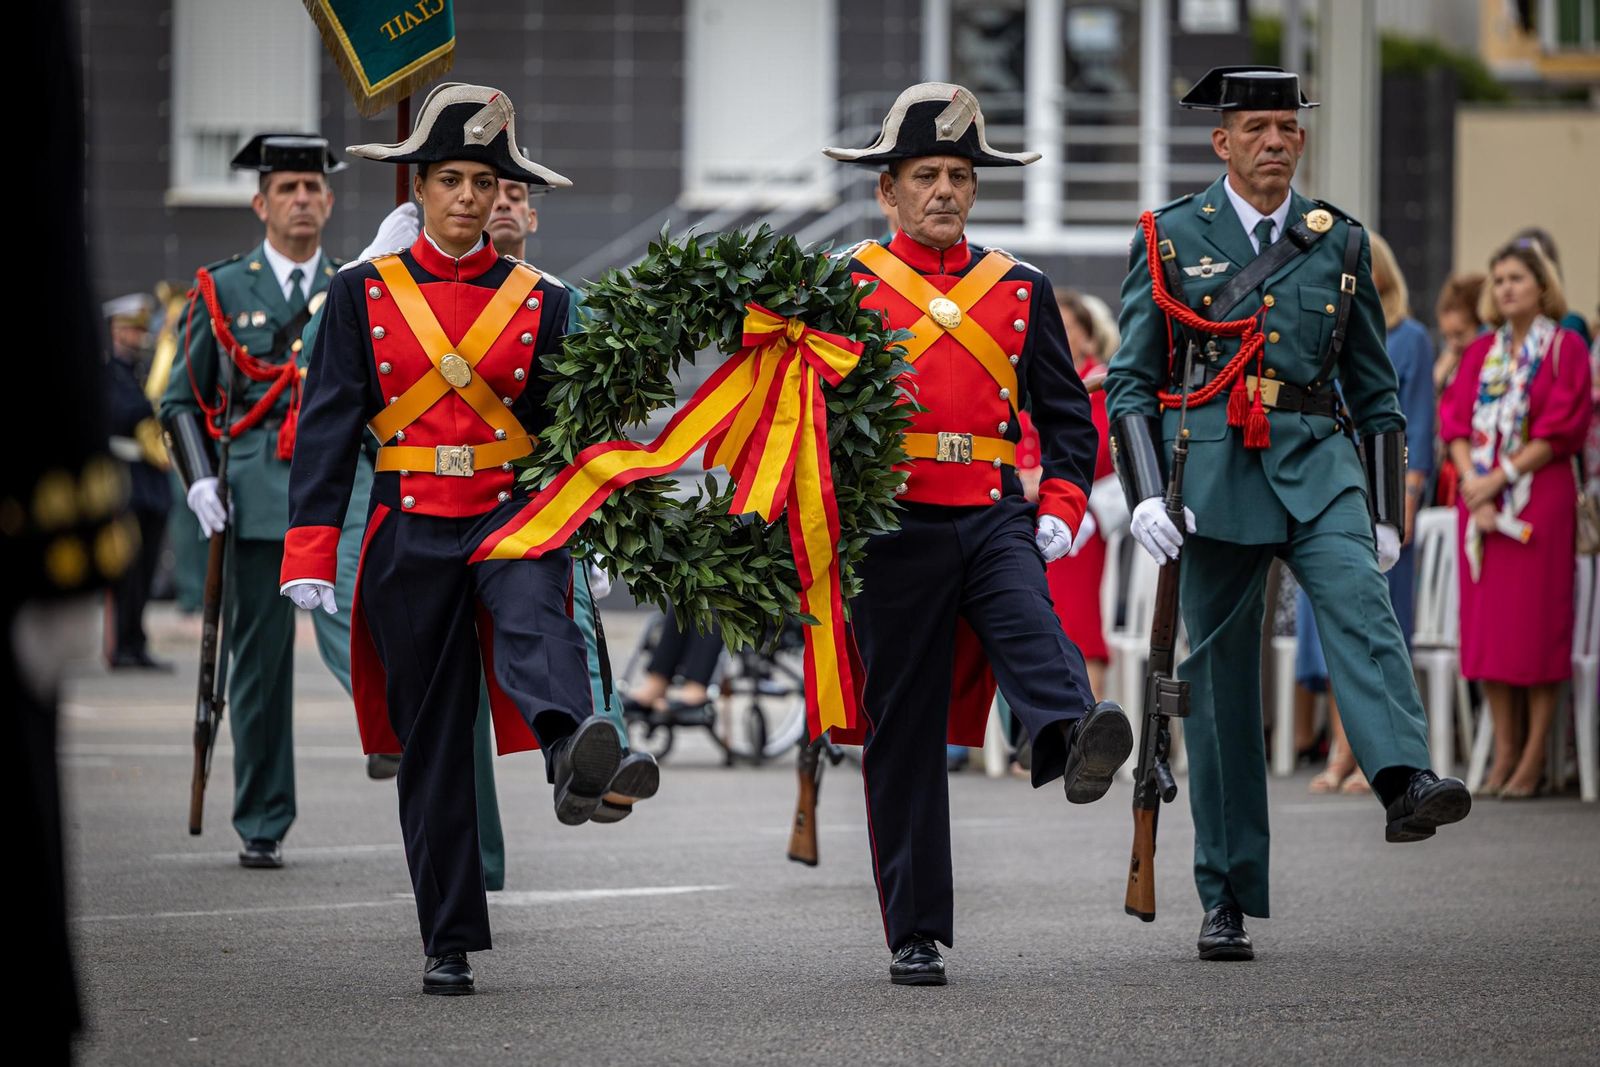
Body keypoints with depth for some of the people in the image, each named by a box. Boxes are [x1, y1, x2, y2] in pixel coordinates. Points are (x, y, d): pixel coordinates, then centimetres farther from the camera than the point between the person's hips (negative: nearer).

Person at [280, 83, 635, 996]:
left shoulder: (540, 302, 8)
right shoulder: (363, 295, 5)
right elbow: (329, 430, 1)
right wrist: (311, 559, -7)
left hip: (512, 516, -1)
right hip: (410, 533, 1)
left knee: (534, 619, -36)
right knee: (431, 742, 3)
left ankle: (574, 752, -67)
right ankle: (452, 944, 10)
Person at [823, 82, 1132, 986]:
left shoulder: (1021, 290, 13)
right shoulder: (843, 287, 5)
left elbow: (1067, 413, 16)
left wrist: (1063, 508, 1)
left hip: (996, 519, 1)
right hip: (896, 528, -1)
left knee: (1032, 629, -31)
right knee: (904, 732, 1)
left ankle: (1076, 741, -62)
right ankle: (916, 936, 7)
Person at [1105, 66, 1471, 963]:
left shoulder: (1340, 241, 12)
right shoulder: (1170, 240, 6)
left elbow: (1376, 388, 16)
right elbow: (1131, 383, 5)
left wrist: (1387, 512, 11)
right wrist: (1145, 494, -8)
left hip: (1318, 462, 1)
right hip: (1215, 474, -1)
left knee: (1360, 602, -27)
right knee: (1220, 678, 1)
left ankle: (1407, 780, -47)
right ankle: (1226, 899, 8)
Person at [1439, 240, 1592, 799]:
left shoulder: (1565, 348, 0)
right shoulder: (1481, 353, 14)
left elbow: (1562, 429, -8)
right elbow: (1456, 421, 8)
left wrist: (1500, 477, -13)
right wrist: (1472, 483, -9)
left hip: (1540, 499, -5)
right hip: (1480, 499, 5)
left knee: (1536, 624, -6)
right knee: (1487, 624, 2)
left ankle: (1534, 756, -4)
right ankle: (1505, 750, 6)